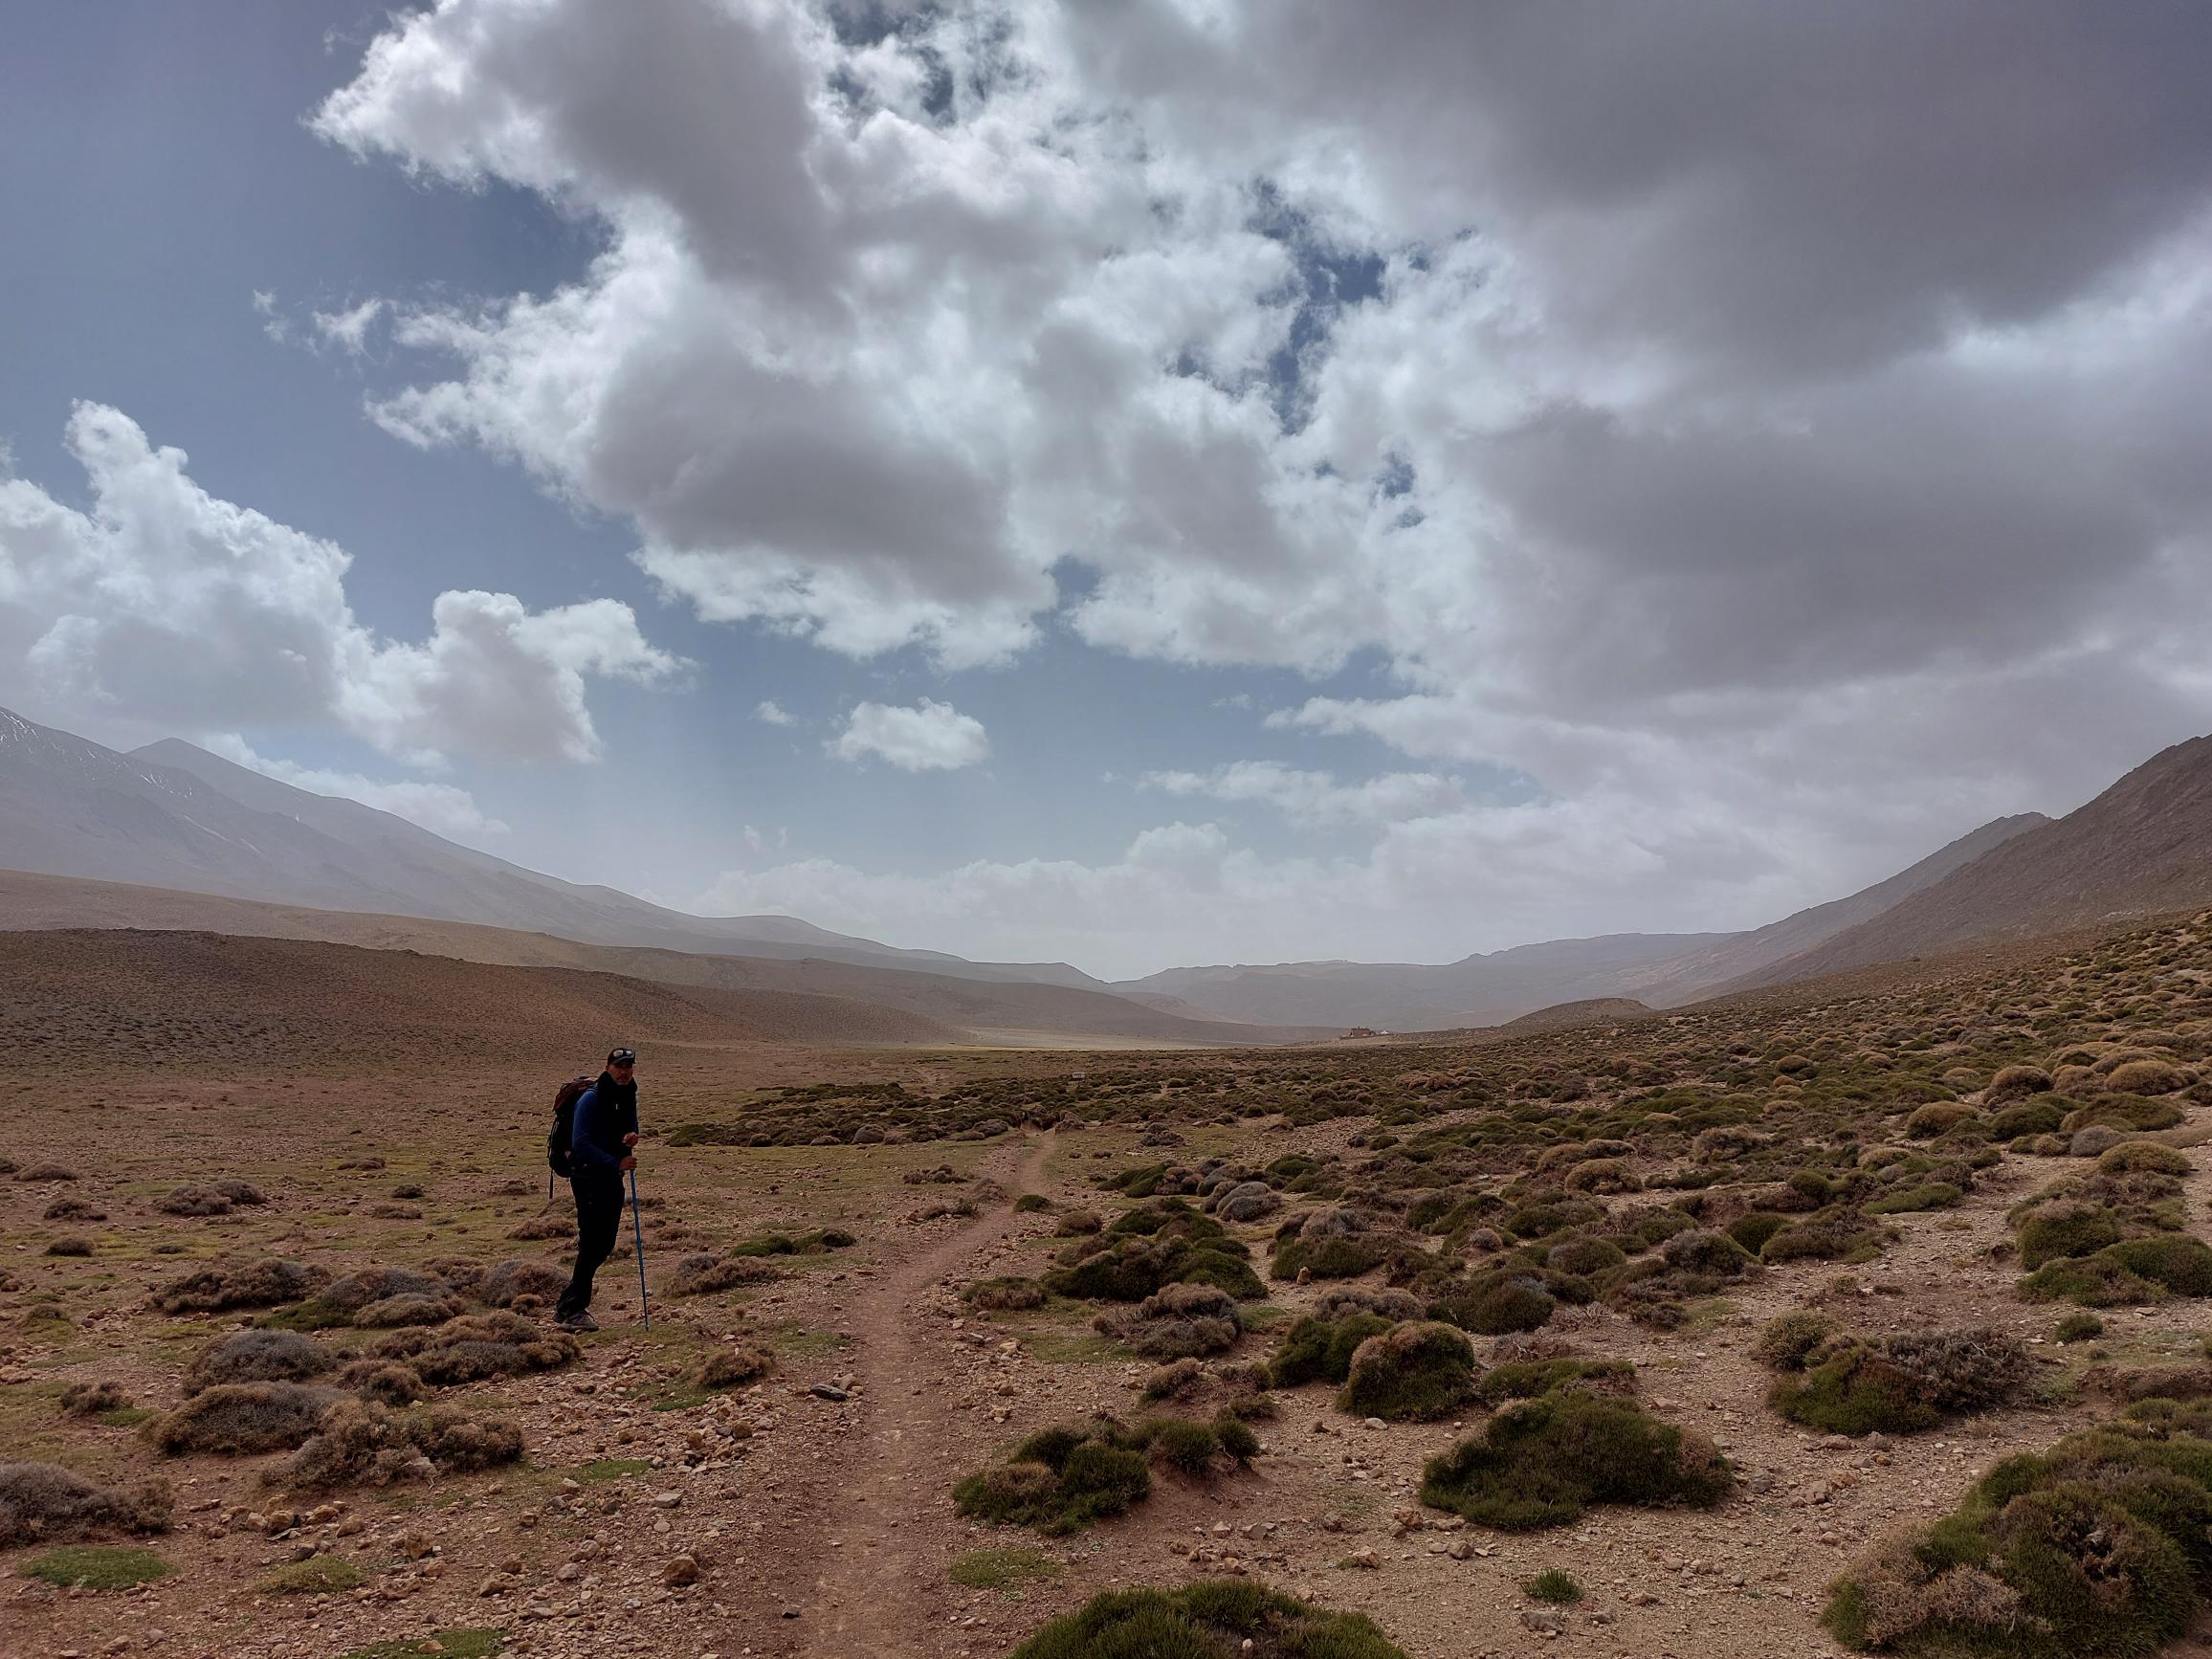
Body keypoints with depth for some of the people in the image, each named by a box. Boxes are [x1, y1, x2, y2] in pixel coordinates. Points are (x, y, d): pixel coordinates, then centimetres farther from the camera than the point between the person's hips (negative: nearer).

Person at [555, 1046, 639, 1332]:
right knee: (591, 1244, -9)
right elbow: (580, 1143, -21)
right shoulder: (591, 1099, -16)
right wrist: (616, 1162, -27)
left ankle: (570, 1304, 26)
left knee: (605, 1244, 11)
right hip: (588, 1177, -8)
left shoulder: (628, 1096, 8)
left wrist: (632, 1135, -5)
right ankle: (572, 1311, -1)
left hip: (612, 1178, 8)